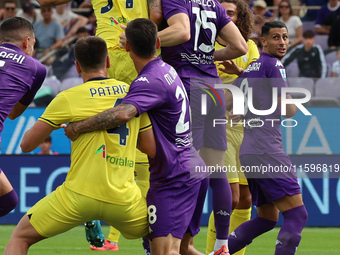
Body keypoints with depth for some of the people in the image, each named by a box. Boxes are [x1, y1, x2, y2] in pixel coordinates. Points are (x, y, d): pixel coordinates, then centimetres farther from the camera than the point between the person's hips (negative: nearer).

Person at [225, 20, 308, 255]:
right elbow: (288, 110, -10)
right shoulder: (273, 65, -6)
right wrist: (296, 103, 10)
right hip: (267, 150, -9)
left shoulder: (249, 68, 18)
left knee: (267, 218, 18)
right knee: (297, 215, -11)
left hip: (248, 152, 9)